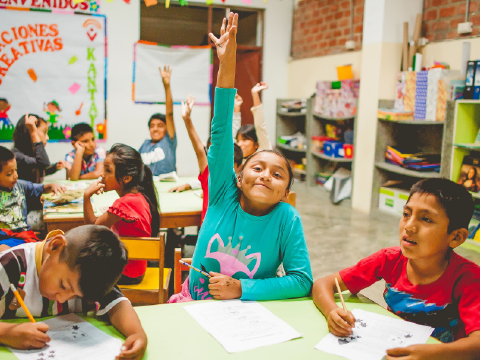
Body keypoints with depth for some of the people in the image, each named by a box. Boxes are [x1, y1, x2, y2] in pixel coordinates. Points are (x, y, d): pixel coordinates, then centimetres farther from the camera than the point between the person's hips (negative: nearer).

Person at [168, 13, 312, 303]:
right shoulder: (223, 196, -10)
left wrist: (241, 289, -17)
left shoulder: (287, 219, -13)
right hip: (194, 302, 0)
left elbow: (303, 281, -12)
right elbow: (221, 133, -16)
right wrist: (226, 67, -21)